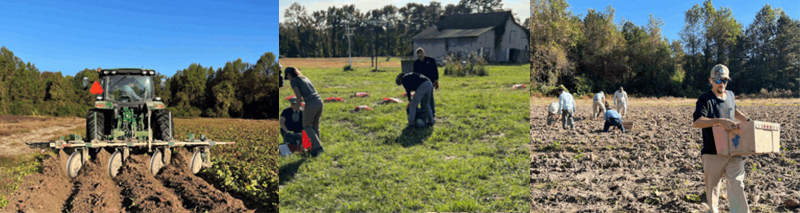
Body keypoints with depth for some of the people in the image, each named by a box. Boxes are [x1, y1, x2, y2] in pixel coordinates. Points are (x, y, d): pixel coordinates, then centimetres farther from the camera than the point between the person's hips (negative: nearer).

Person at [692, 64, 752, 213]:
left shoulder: (730, 95, 12)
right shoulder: (705, 99, -8)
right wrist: (719, 121, -31)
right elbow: (696, 122, -23)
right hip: (712, 153, -4)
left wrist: (748, 120, 23)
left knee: (737, 185, -5)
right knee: (712, 186, 10)